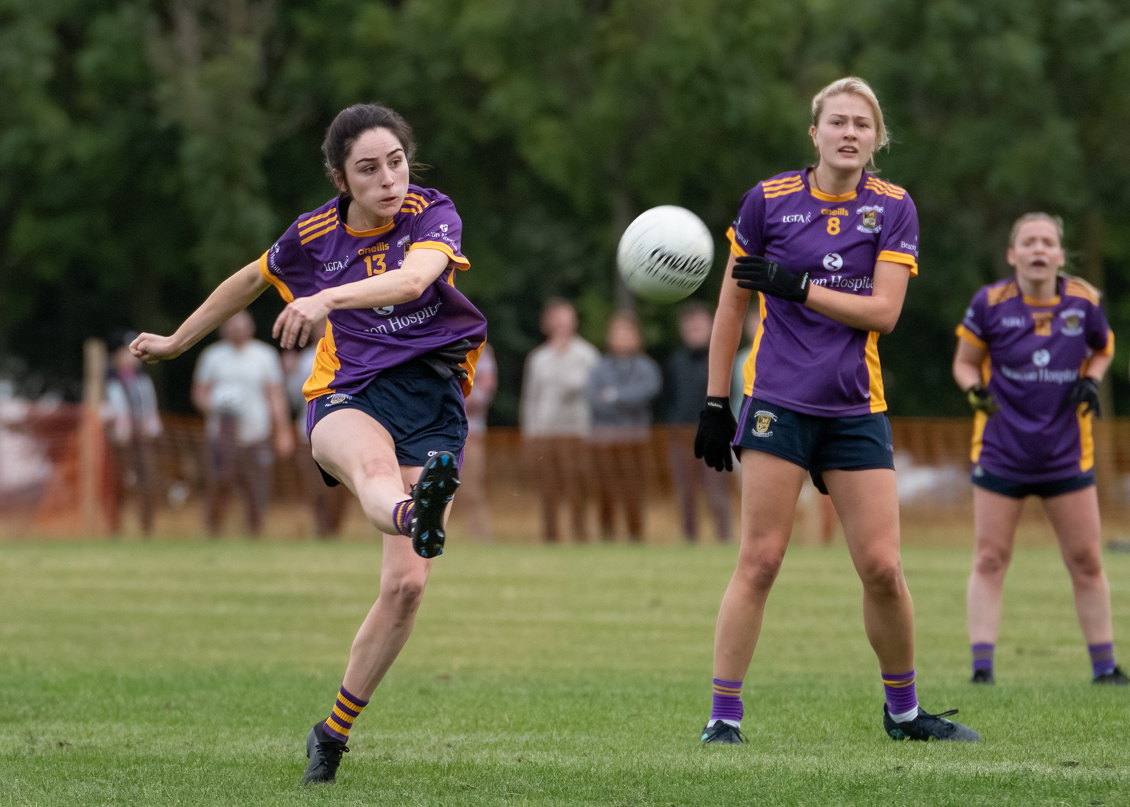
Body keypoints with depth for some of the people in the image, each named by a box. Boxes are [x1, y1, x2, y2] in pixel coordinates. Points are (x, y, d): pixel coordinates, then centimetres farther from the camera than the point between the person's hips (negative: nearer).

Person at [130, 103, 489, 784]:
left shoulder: (433, 214, -4)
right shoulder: (314, 236, 3)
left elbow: (413, 278, -28)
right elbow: (250, 281, 24)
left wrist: (329, 298, -44)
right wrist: (178, 342, 36)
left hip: (434, 404, 1)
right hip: (348, 396, 0)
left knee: (406, 585, -11)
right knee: (374, 462, -41)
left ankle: (336, 730, 6)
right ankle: (416, 515, -80)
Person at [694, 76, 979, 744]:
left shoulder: (894, 208, 3)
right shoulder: (769, 200, 1)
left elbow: (883, 311, -6)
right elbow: (733, 304, 8)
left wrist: (796, 286, -15)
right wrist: (715, 402, 6)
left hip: (857, 408, 2)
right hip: (778, 404, -2)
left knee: (882, 567, -1)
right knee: (760, 560, -8)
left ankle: (904, 710, 18)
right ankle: (725, 715, -3)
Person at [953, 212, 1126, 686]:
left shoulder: (1083, 302, -3)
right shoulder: (990, 303, -7)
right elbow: (965, 362, 3)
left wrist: (1091, 380, -4)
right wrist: (974, 389, -17)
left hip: (1067, 454, 1)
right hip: (1001, 453, -1)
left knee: (1086, 562, 4)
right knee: (989, 560, -4)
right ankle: (982, 666, -1)